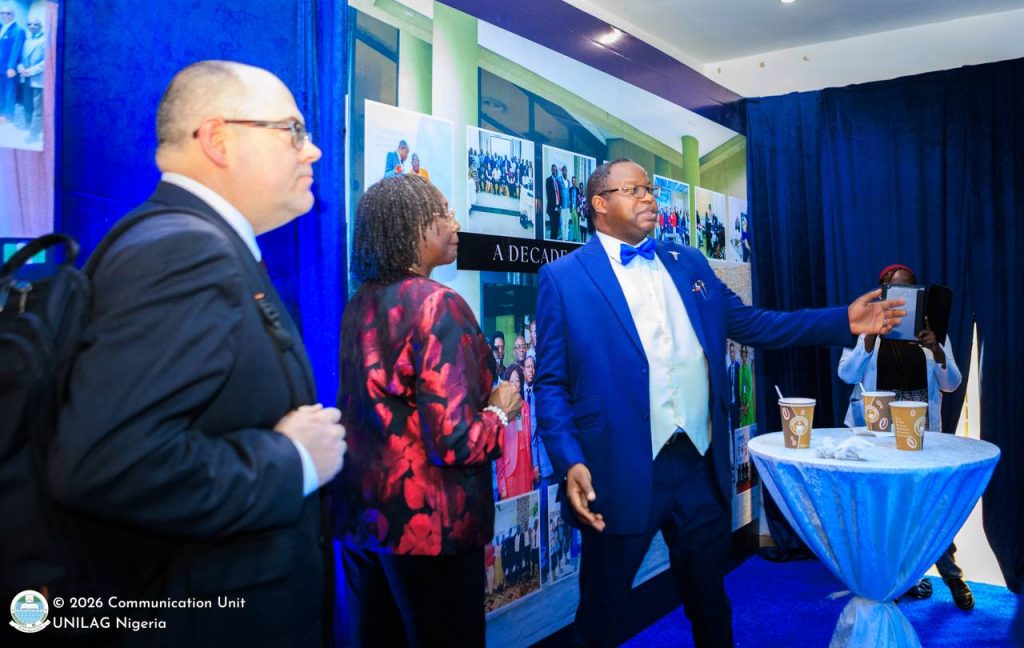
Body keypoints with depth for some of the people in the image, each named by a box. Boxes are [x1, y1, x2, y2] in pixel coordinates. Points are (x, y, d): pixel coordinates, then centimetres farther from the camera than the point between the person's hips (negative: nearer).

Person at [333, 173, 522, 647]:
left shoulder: (361, 304, 5)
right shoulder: (436, 304, -19)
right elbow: (453, 441, -24)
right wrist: (500, 412, -5)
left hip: (362, 513, 8)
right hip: (427, 520, -7)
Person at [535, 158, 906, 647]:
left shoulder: (688, 264, 13)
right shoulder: (563, 277, -4)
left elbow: (748, 323, 14)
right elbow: (551, 384, -6)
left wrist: (843, 321, 7)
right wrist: (570, 462, -19)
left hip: (701, 466, 5)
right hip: (621, 474, -4)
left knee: (709, 601, 21)